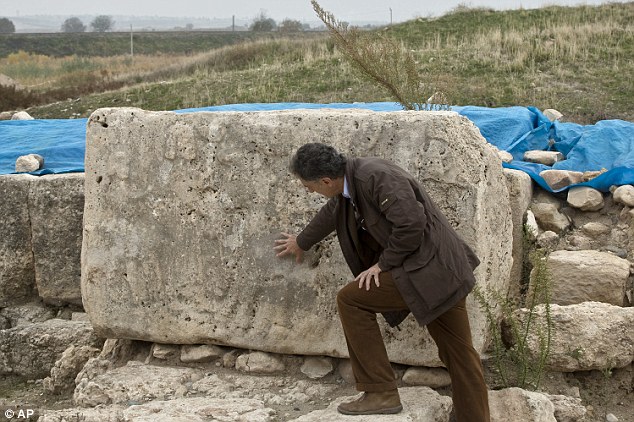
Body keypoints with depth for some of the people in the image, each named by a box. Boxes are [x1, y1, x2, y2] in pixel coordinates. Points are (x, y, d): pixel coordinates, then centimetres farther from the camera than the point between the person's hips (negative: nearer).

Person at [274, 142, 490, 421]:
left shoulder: (375, 177, -20)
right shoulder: (351, 180, 10)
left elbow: (411, 224, -26)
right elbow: (332, 212, 30)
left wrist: (383, 263, -12)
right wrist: (301, 243, 46)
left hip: (429, 268, -10)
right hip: (443, 271, 10)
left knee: (350, 299, -6)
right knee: (458, 353, 11)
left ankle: (380, 392, -3)